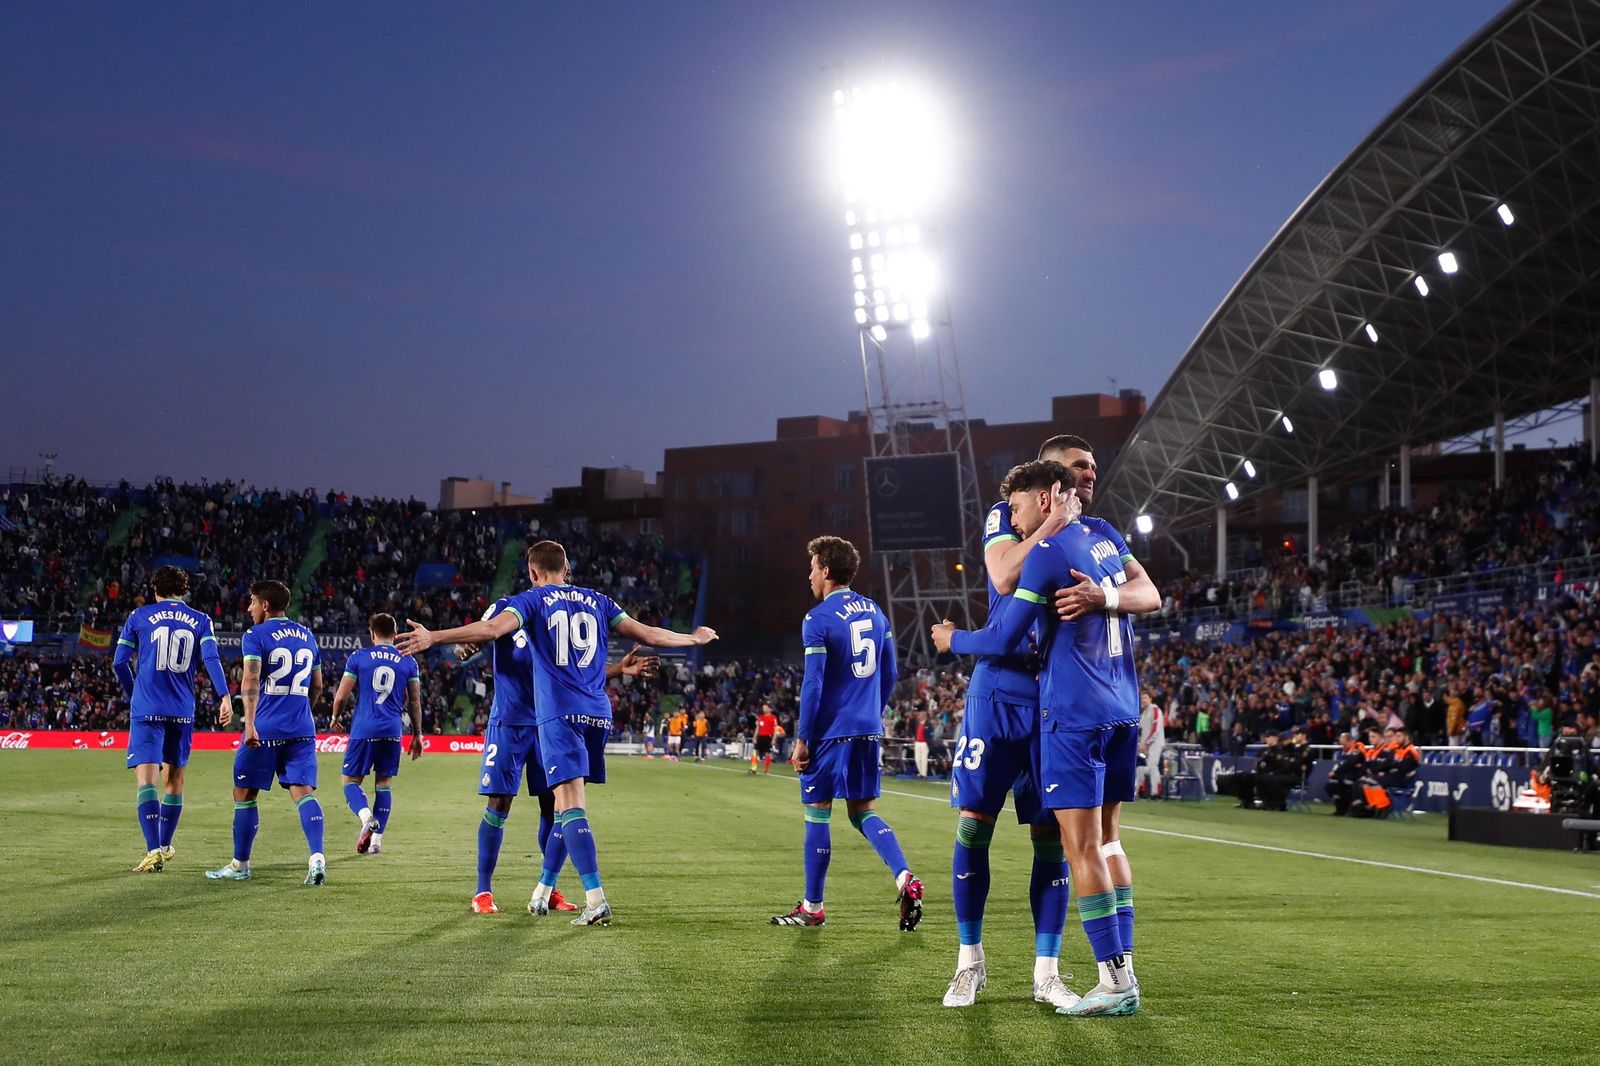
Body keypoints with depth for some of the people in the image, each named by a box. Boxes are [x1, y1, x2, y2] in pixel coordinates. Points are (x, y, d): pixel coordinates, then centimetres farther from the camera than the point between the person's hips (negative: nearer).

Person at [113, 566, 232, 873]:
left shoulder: (139, 617, 6)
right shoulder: (200, 621, 9)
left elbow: (119, 664, 6)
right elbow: (211, 658, -6)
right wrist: (224, 697, -13)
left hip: (146, 709, -3)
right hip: (183, 710, 3)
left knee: (146, 780, -7)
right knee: (174, 779, 17)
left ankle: (154, 851, -21)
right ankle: (165, 846, 29)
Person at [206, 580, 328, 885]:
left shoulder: (255, 635, -4)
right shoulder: (306, 636, 15)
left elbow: (251, 680, -18)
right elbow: (317, 687, 21)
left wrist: (250, 723, -25)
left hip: (265, 730, -5)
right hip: (302, 730, 5)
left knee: (244, 793, 9)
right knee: (303, 792, -2)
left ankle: (240, 864, 17)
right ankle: (317, 857, -22)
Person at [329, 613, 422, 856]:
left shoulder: (358, 657, 1)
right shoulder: (408, 662, 7)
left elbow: (342, 696, 2)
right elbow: (415, 702, 9)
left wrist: (334, 719, 21)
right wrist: (417, 735, 17)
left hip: (364, 729, -2)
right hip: (393, 731, 2)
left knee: (351, 781, 6)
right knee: (384, 783, 12)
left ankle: (367, 818, -22)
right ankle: (377, 838, 7)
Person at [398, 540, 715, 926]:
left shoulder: (533, 599, 4)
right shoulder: (597, 601, 16)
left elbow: (492, 628, -12)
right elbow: (648, 634, 17)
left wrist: (433, 638, -13)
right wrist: (694, 638, 32)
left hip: (558, 713, -5)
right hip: (597, 713, 5)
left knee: (570, 804, -11)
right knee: (568, 803, 15)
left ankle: (596, 899, -23)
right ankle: (543, 890, 22)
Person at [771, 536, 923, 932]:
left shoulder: (817, 620, -11)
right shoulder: (875, 612, 10)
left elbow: (813, 685, -13)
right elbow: (889, 675, 15)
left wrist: (801, 739, -8)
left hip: (830, 733, -6)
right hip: (868, 731, 6)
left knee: (817, 814, 4)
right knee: (863, 811, 13)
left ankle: (812, 907, 12)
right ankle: (905, 878, -8)